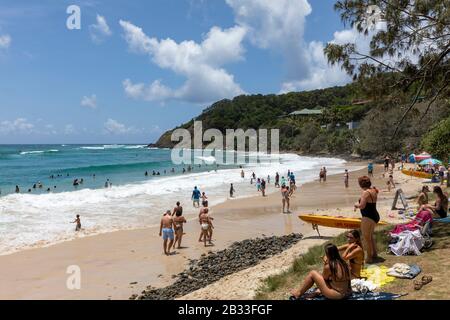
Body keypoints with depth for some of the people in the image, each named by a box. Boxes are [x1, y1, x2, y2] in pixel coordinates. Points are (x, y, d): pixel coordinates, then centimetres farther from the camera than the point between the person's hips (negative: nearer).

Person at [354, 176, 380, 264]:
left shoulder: (365, 192, -20)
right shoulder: (374, 191, 7)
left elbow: (362, 206, -26)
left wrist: (356, 205, -6)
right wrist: (359, 205, 12)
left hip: (368, 218, -10)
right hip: (375, 216, 10)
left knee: (366, 238, 2)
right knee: (371, 236, 24)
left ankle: (369, 258, 9)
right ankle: (374, 254, 35)